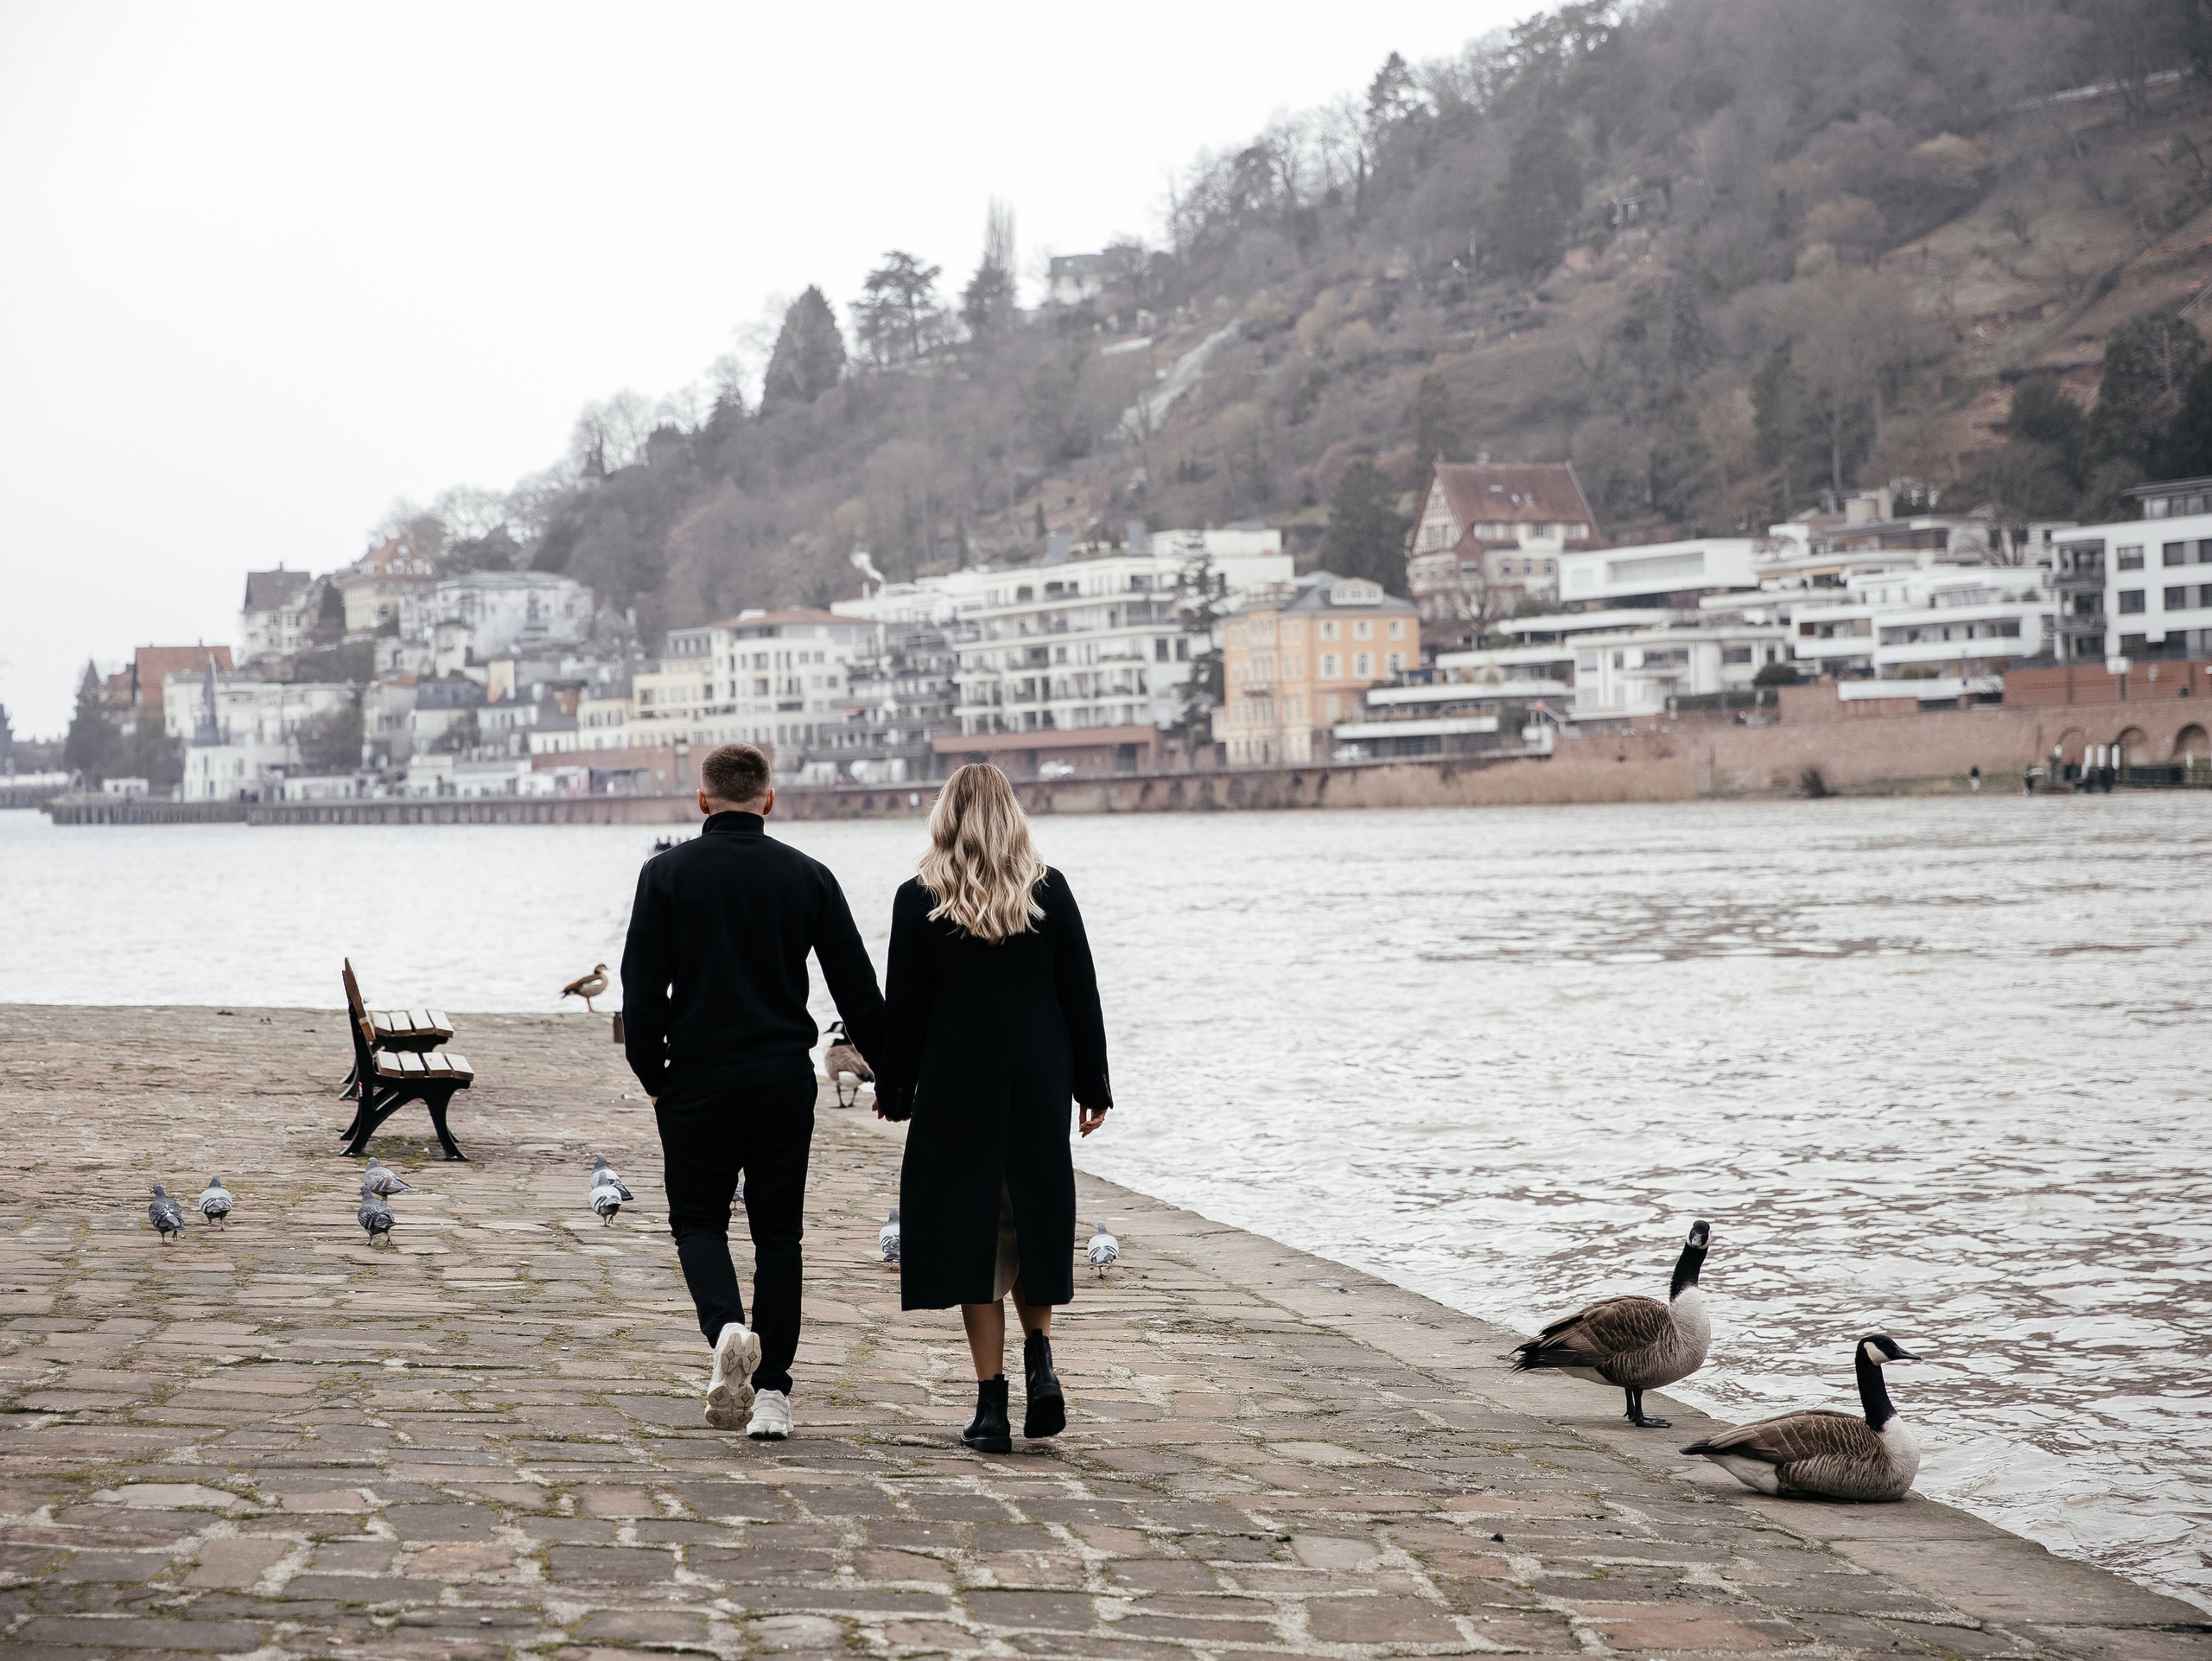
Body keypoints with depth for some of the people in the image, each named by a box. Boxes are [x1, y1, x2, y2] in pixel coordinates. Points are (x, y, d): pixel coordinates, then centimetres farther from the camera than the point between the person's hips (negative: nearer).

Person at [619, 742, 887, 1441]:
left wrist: (653, 1075, 7)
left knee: (698, 1218, 10)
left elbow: (641, 988, -4)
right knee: (778, 1232, 9)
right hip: (786, 1078, 2)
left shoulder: (667, 873, -2)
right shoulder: (808, 877, 3)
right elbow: (857, 987, 4)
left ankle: (727, 1327, -18)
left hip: (699, 1076, -2)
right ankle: (772, 1392, 7)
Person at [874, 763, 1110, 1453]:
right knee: (1034, 1220, 17)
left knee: (971, 1234, 4)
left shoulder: (919, 900, -6)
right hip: (1039, 1085, 2)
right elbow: (1080, 993, 2)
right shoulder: (1049, 890, -1)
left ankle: (992, 1404, 2)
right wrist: (1093, 1085, 9)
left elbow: (903, 1007, -3)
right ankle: (1041, 1358, -2)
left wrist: (893, 1089, 9)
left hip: (956, 1088, -2)